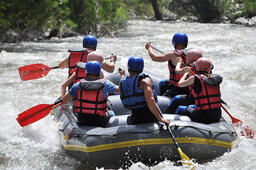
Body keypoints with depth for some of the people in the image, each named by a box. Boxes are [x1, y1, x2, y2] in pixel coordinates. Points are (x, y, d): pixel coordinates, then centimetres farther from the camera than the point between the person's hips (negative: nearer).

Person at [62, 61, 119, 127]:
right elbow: (118, 89, 0)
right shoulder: (105, 84, -14)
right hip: (99, 122, -2)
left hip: (81, 121, 2)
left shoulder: (78, 85, -9)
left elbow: (64, 100, -5)